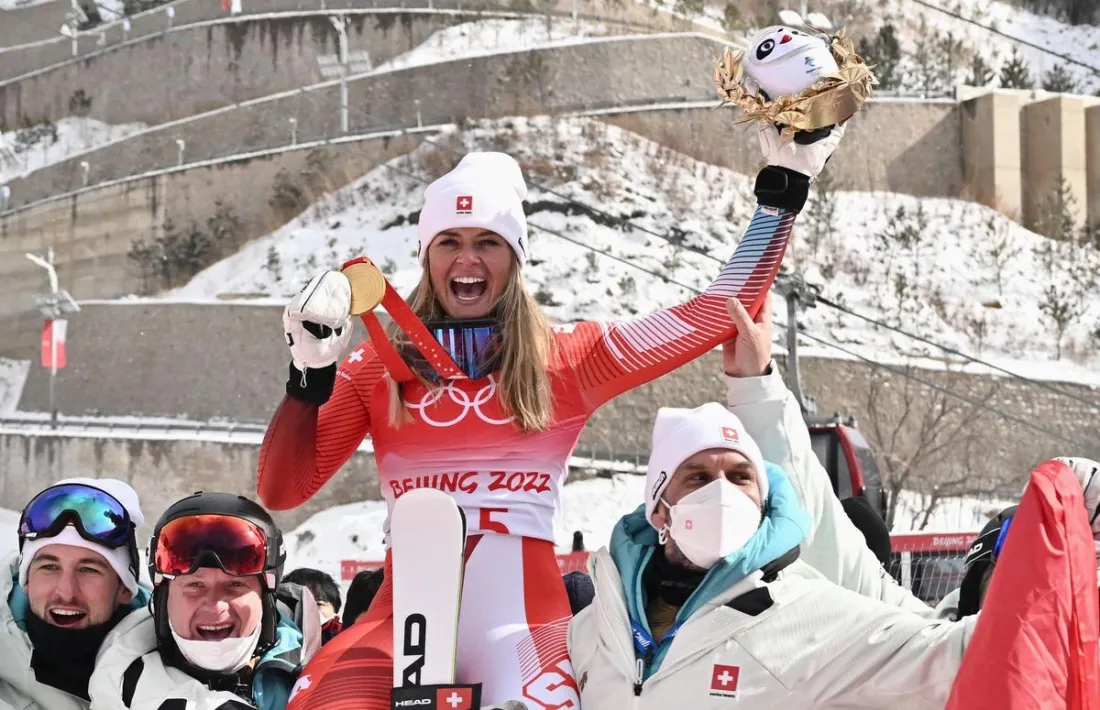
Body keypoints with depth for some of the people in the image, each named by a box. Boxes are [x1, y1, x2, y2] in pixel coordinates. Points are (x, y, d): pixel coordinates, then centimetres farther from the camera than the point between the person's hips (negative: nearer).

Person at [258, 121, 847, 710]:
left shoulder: (567, 359, 10)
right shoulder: (376, 366, 12)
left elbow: (721, 314, 8)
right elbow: (280, 490, 7)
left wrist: (782, 191, 9)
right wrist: (311, 373, -4)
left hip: (524, 620, 1)